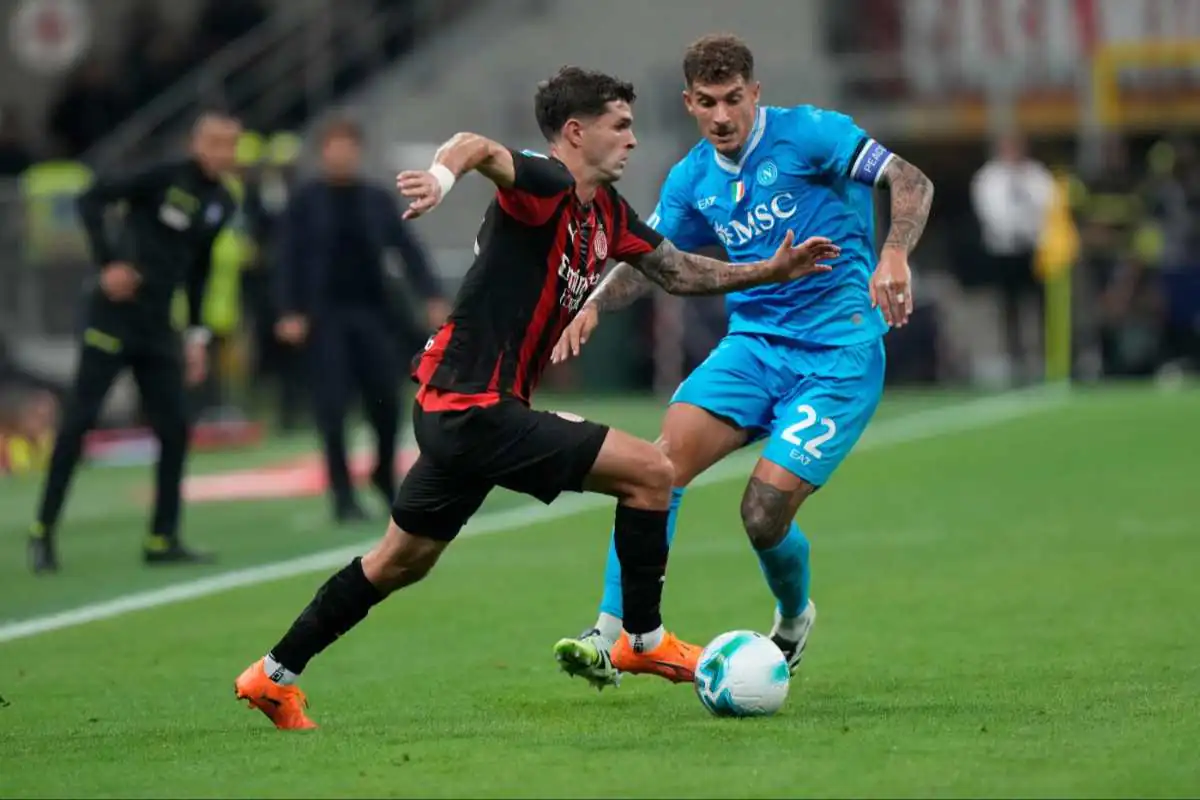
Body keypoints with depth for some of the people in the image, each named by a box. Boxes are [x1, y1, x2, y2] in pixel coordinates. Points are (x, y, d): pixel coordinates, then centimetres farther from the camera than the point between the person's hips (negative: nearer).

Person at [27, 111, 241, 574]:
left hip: (157, 330, 7)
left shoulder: (221, 204, 9)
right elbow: (92, 200, -13)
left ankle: (163, 540, 11)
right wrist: (109, 262, -20)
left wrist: (197, 335, 16)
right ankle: (43, 532, 0)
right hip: (114, 317, -7)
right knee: (78, 420, -6)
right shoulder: (166, 178, -10)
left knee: (174, 429, 3)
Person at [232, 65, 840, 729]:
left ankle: (273, 676, 27)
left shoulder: (606, 212, 12)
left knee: (402, 561, 20)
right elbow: (482, 149, -37)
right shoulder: (549, 187, -16)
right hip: (476, 410, -10)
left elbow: (677, 272, 24)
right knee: (650, 472, -8)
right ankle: (643, 641, 4)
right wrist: (443, 173, -59)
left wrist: (769, 271, 17)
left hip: (454, 409, 10)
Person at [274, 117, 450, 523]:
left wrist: (432, 297, -5)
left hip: (372, 311, 3)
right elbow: (289, 258, -3)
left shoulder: (377, 200, 9)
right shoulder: (305, 201, 1)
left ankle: (385, 475, 26)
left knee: (387, 399, 1)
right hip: (324, 315, -3)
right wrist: (290, 313, -12)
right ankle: (343, 496, -1)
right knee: (333, 406, -6)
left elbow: (408, 248, 6)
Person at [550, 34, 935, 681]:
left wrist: (894, 256, -32)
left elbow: (911, 183, -14)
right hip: (752, 344, 5)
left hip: (838, 354, -5)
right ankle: (611, 634, -21)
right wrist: (595, 305, -1)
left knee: (764, 515, -14)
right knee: (667, 456, -21)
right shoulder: (692, 179, 9)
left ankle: (794, 620, 21)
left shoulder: (806, 133, -8)